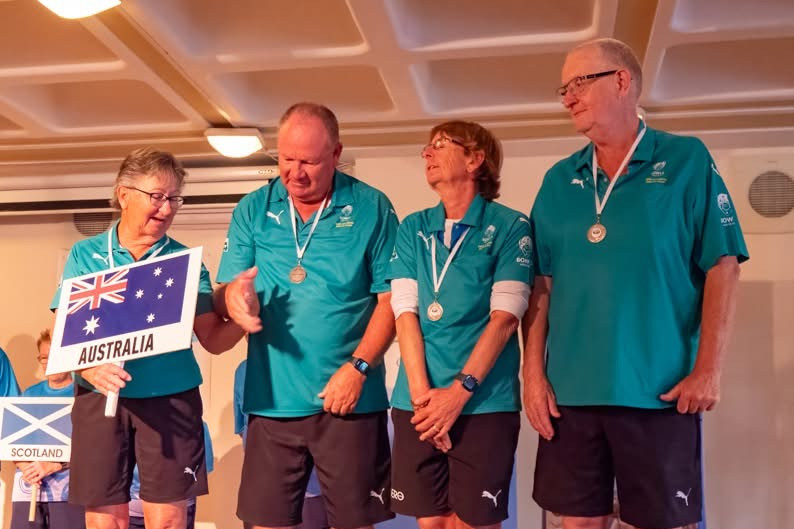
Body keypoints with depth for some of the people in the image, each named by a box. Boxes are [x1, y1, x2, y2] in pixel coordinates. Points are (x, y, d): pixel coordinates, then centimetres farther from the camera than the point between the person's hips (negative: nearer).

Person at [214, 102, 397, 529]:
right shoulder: (252, 210, 5)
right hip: (272, 398, 2)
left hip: (350, 397, -2)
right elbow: (223, 297, 4)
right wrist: (232, 295, -20)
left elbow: (391, 297, -3)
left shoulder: (371, 208, -1)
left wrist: (357, 367, -13)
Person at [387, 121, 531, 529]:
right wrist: (422, 394, -8)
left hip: (484, 404, -3)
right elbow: (405, 313, 2)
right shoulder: (412, 229, 11)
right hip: (416, 405, 3)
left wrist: (459, 391, -15)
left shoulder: (510, 227, 0)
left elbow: (504, 316, -8)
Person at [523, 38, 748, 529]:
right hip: (570, 391, 3)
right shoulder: (558, 181, 10)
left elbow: (722, 267, -4)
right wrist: (533, 373, 1)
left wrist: (708, 368, -11)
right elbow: (541, 284, 8)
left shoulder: (687, 160, 0)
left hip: (660, 391, -3)